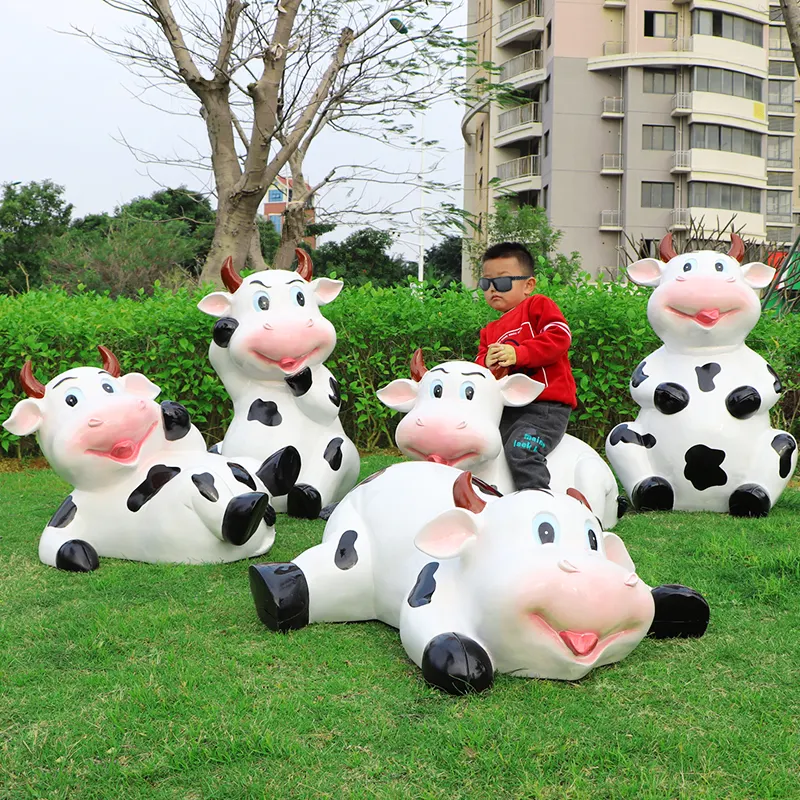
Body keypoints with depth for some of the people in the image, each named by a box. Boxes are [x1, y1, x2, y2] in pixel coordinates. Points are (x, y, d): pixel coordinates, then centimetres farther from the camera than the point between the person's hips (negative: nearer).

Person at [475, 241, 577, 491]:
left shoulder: (538, 305, 5)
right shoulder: (490, 332, 27)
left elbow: (560, 337, -12)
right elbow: (480, 363, 16)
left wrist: (517, 354, -19)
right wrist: (487, 363, -10)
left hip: (546, 405, -8)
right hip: (507, 410, 8)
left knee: (520, 451, -30)